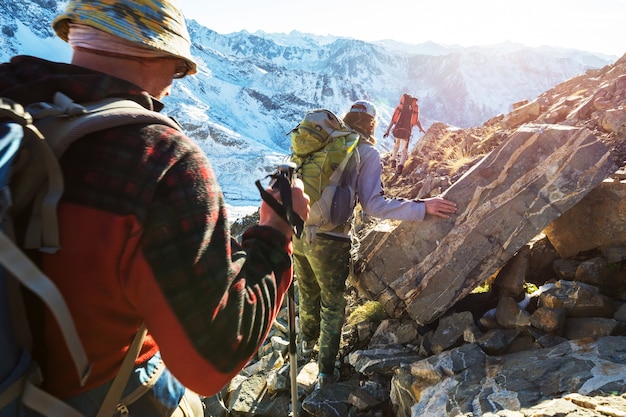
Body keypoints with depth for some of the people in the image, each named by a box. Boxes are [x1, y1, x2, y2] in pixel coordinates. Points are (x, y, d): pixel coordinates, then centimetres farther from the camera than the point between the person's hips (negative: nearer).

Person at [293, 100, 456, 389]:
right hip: (329, 242, -5)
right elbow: (373, 204, -17)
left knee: (308, 294, 29)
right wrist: (422, 207, -15)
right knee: (333, 306, 17)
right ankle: (325, 371, 28)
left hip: (298, 233, 5)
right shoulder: (368, 153, -7)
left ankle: (308, 342, 53)